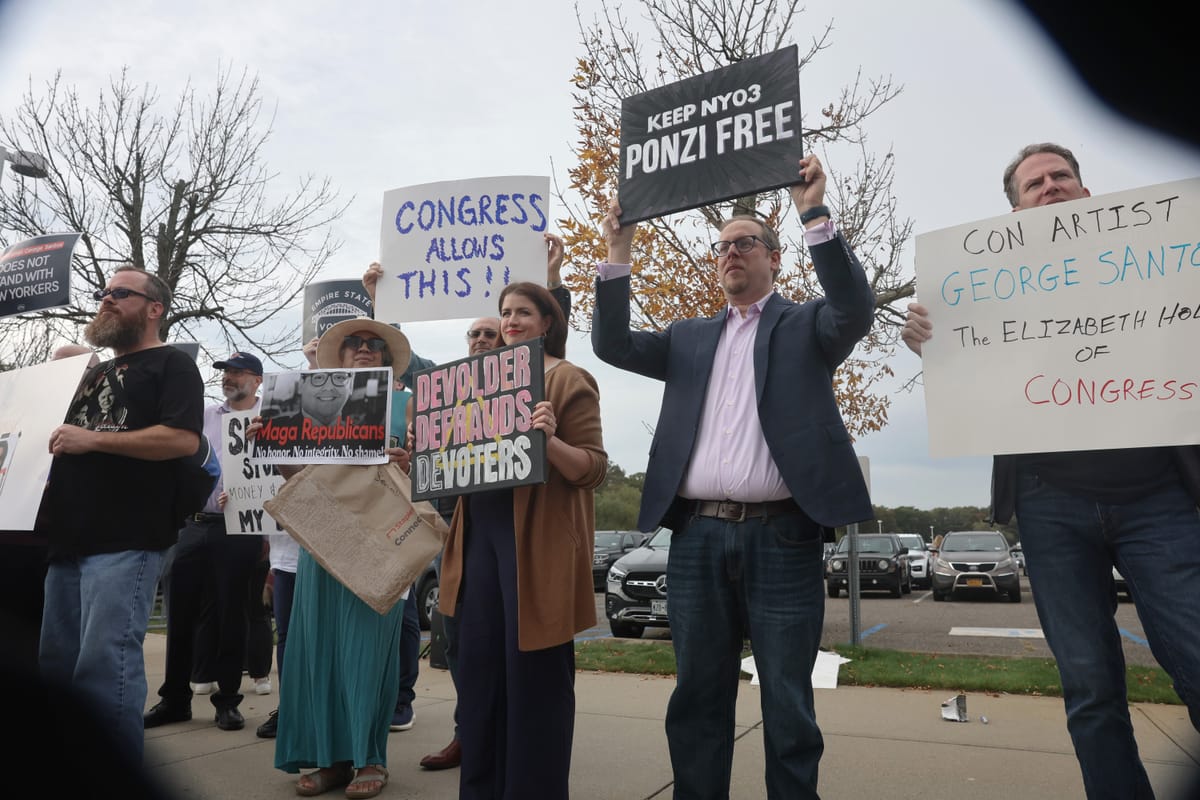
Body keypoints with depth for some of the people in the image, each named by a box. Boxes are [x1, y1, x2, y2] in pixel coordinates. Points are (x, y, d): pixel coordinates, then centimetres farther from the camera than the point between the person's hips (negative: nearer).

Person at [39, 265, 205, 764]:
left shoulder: (171, 365, -1)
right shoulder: (96, 373, 25)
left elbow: (184, 439, -16)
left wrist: (92, 439, -15)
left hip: (125, 541, -8)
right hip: (70, 539, 9)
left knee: (104, 667, -8)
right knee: (56, 666, 11)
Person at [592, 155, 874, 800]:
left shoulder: (805, 325, 9)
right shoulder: (689, 338, 18)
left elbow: (856, 311, -11)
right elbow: (612, 344, 9)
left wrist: (815, 215, -16)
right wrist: (618, 254, 0)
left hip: (781, 536, -3)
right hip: (697, 537, 4)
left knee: (788, 706, 6)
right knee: (698, 701, 12)